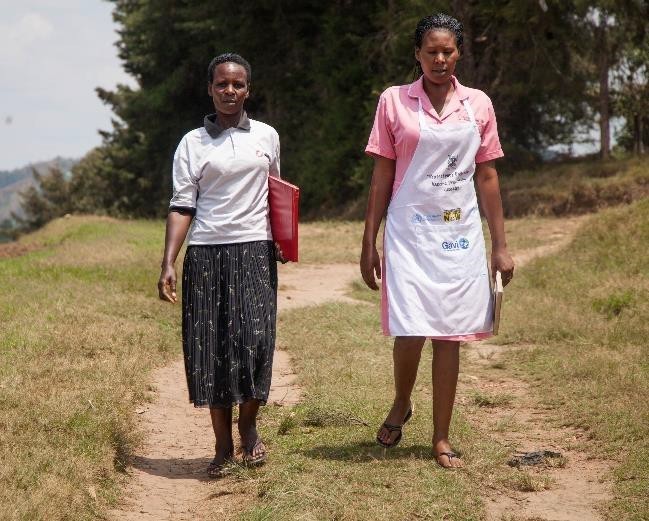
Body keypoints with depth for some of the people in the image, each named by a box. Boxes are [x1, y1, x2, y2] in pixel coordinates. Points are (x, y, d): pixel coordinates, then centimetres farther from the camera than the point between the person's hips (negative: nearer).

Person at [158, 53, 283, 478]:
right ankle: (223, 445, 9)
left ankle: (249, 426, 11)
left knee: (255, 339, -12)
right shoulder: (193, 143, 4)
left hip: (255, 251, 0)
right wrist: (168, 264, -8)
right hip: (206, 254, 0)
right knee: (210, 346, -1)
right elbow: (182, 207, 1)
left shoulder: (267, 136, 9)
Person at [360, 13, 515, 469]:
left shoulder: (478, 104, 6)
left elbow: (487, 176, 9)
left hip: (461, 234, 2)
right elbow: (382, 176, 3)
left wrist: (501, 245, 7)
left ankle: (442, 438, 12)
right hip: (410, 232, -2)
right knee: (410, 331, -11)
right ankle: (401, 406, 20)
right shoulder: (394, 101, 1)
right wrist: (369, 244, 1)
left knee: (451, 335, 3)